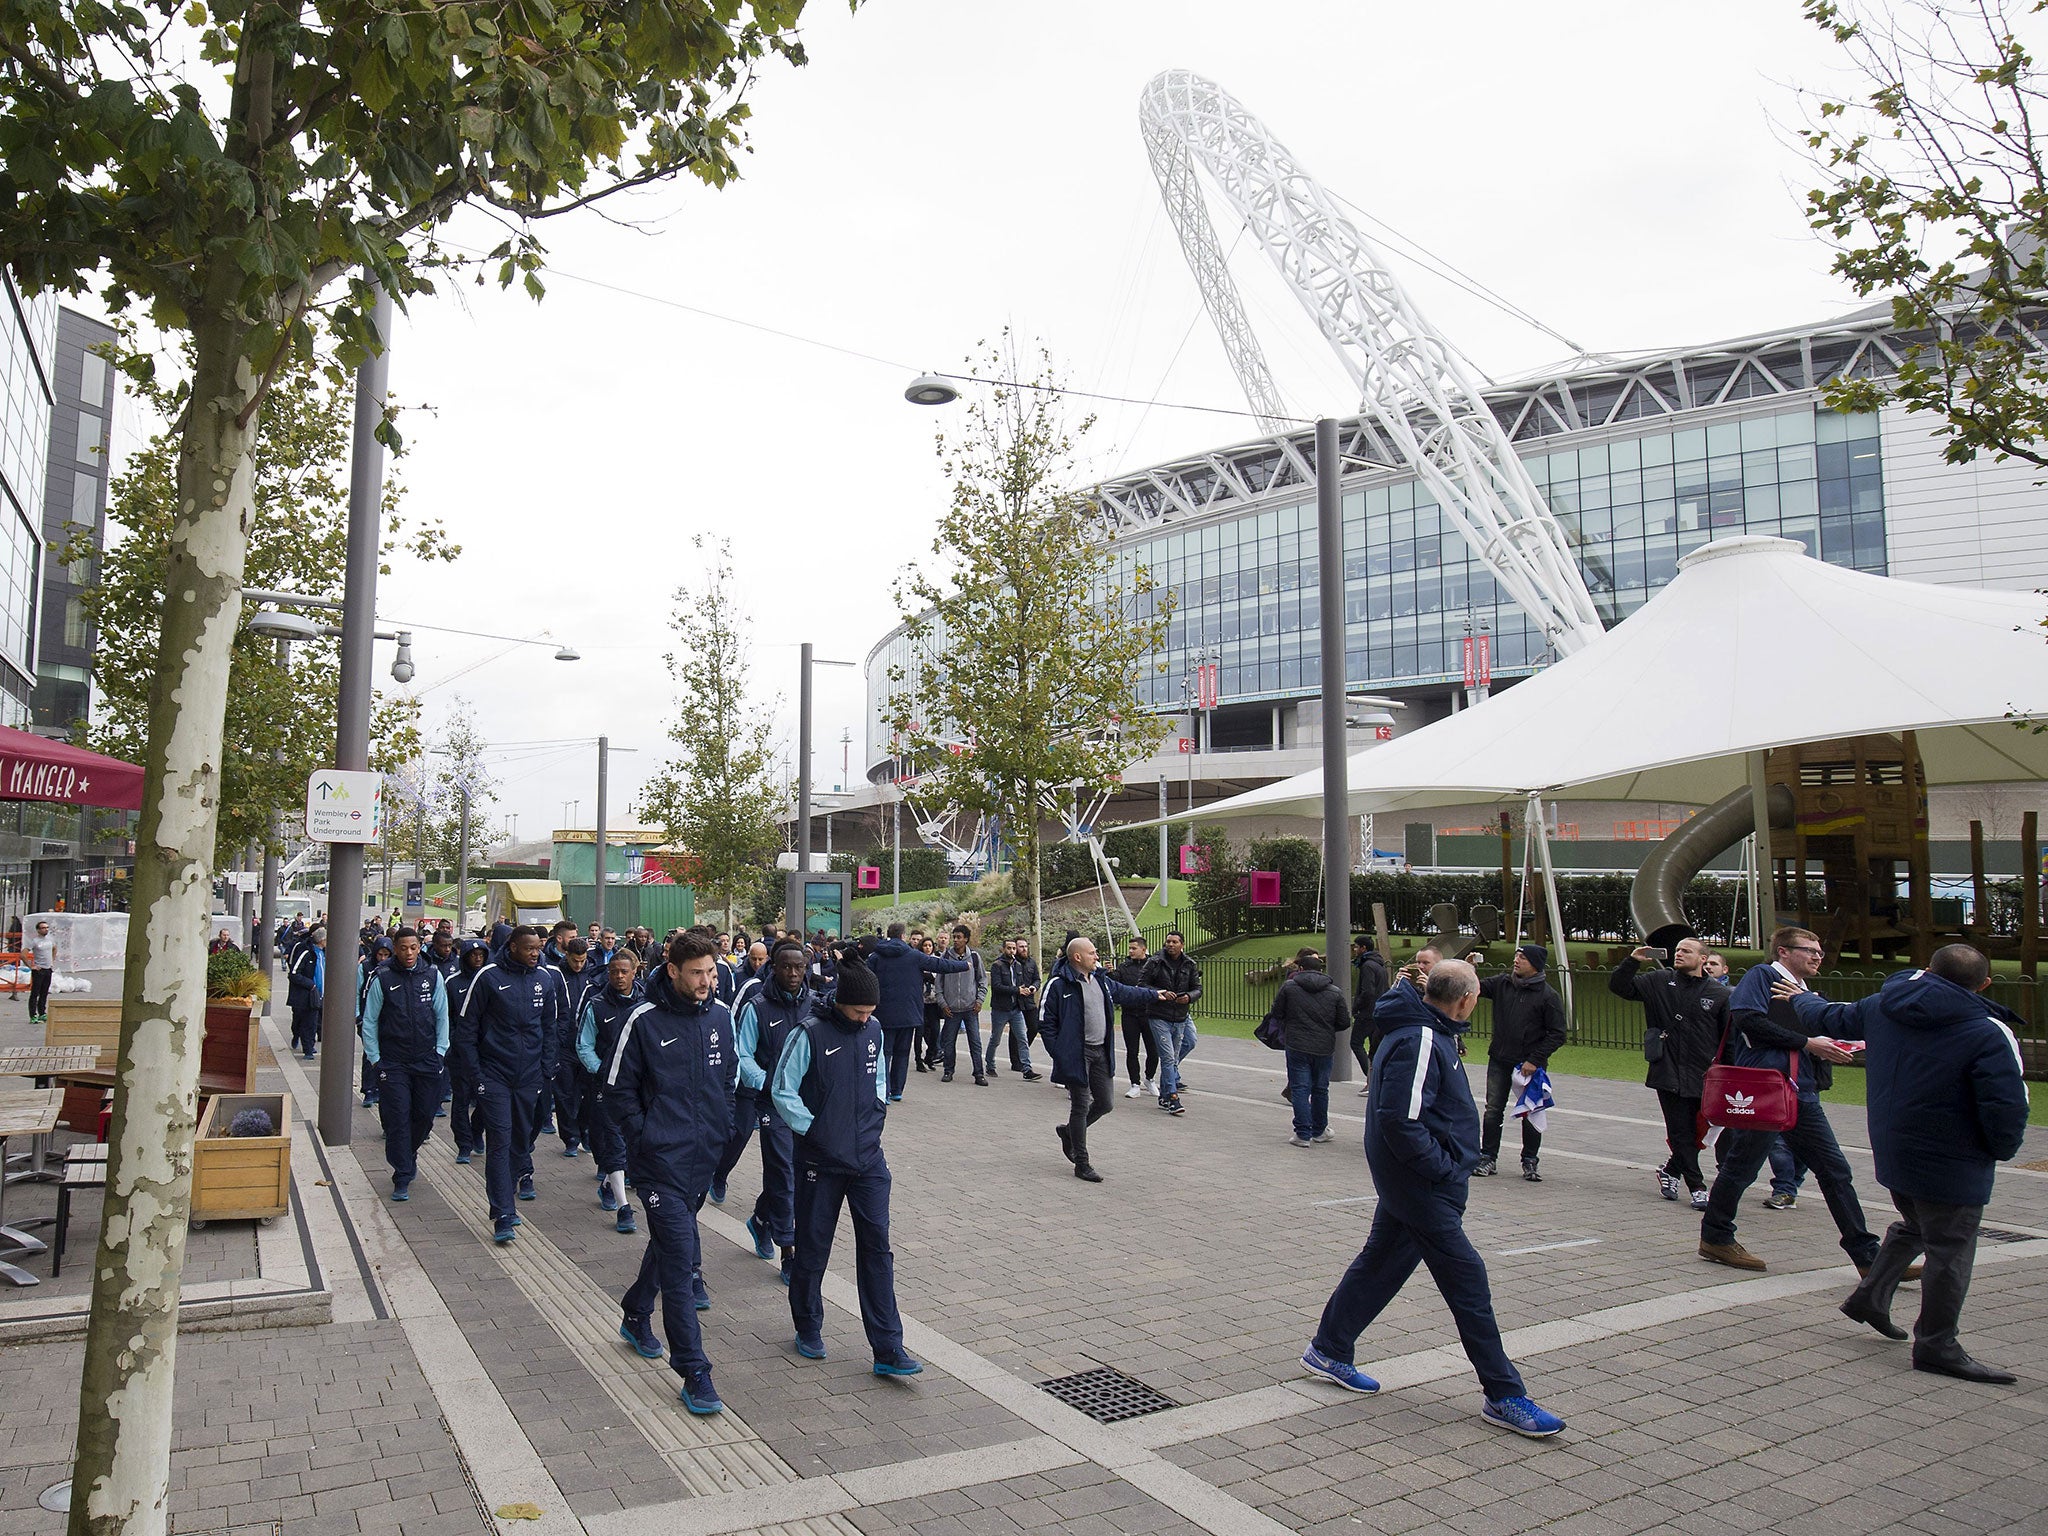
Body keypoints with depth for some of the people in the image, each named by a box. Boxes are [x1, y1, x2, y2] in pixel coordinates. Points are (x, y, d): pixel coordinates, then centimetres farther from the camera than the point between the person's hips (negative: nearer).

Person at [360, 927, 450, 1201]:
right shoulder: (382, 978, -5)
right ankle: (402, 1179, 4)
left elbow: (442, 1016, 7)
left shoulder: (433, 976, 0)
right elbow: (369, 1021, 2)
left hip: (426, 1061, 2)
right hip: (393, 1062, -2)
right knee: (398, 1118, -3)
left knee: (425, 1114, 8)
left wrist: (440, 1052, 2)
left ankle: (410, 1152, 37)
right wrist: (374, 1058, -1)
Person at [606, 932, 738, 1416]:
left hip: (704, 1157, 6)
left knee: (670, 1241, 22)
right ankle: (694, 1372, -5)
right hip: (662, 1159, -6)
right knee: (680, 1257, -9)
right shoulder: (644, 1020, -12)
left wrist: (722, 1129, 10)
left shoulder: (721, 1016, 3)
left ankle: (636, 1315, 46)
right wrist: (643, 1139, -7)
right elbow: (618, 1086, -5)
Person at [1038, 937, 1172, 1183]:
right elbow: (1045, 1022, -11)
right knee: (1080, 1107, -1)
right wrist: (1059, 1053, -15)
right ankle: (1082, 1164, 10)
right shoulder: (1059, 985, -14)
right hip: (1077, 1055, -7)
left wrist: (1154, 993, 38)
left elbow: (1124, 992, 29)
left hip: (1101, 1053, 8)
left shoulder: (1100, 980, 10)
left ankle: (1069, 1131, 36)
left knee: (1105, 1104, 11)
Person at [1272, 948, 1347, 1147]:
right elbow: (1342, 1023, 2)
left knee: (1300, 1088, 4)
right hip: (1324, 1047, 2)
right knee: (1320, 1089, 17)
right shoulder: (1335, 992, -1)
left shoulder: (1289, 987, -6)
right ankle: (1319, 1130, 30)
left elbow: (1277, 1013, -1)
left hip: (1297, 1046, -2)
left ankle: (1303, 1134, 0)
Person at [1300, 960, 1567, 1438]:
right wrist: (1444, 1169, -19)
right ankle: (1504, 1396, 9)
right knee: (1467, 1281, -2)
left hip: (1409, 1179, 10)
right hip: (1423, 1184, -10)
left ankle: (1328, 1351, 31)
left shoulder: (1426, 1029, 7)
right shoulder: (1419, 1043, -25)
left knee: (1380, 1262, 19)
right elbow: (1399, 1121, -29)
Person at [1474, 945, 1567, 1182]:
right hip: (1499, 1061, 3)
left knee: (1530, 1114, 7)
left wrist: (1535, 1060, -14)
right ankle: (1487, 1157, 14)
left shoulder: (1548, 996, -8)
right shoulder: (1502, 984, 3)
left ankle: (1530, 1161, 21)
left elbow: (1557, 1034, -8)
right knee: (1493, 1110, 5)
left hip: (1530, 1065, -3)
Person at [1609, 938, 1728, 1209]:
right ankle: (1696, 1187, 10)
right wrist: (1633, 961, -10)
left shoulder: (1719, 993, 3)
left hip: (1705, 1078, 1)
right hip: (1668, 1074, 0)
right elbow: (1618, 986, 5)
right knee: (1681, 1133, 1)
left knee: (1697, 1133, 9)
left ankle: (1671, 1170, 32)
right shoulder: (1659, 982, 5)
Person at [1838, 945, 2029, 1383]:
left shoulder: (1880, 1007, -1)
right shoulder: (1989, 1033, -19)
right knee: (1950, 1251, 5)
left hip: (1891, 1151, 7)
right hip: (1951, 1164, -7)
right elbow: (2007, 1106, -21)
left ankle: (1869, 1297, 33)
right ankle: (1936, 1347, 14)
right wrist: (2002, 1149, -4)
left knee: (1914, 1226, 28)